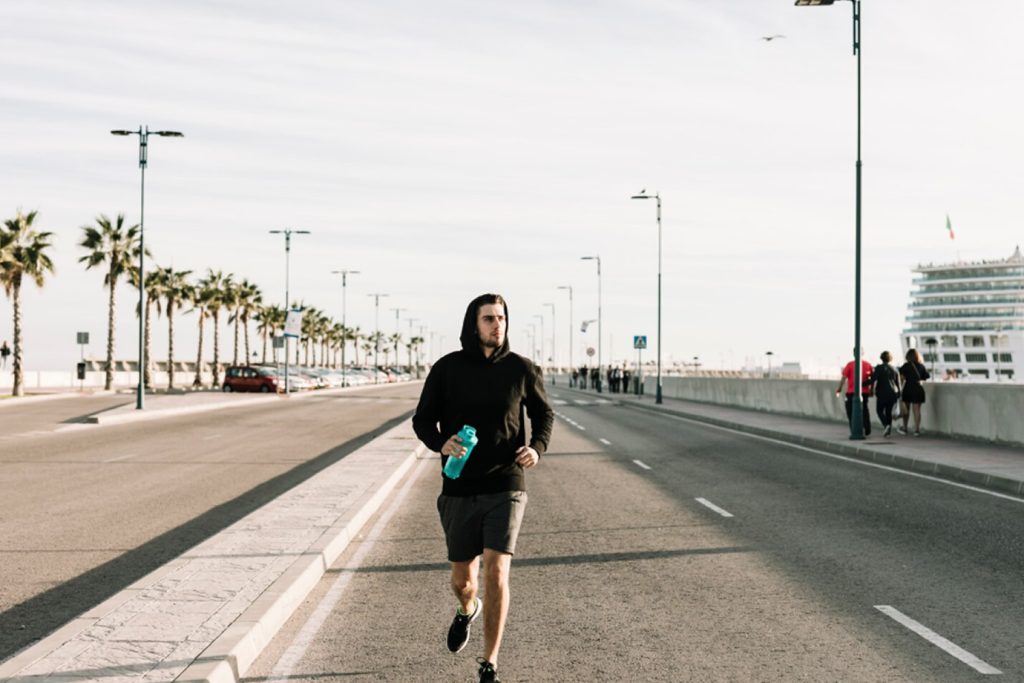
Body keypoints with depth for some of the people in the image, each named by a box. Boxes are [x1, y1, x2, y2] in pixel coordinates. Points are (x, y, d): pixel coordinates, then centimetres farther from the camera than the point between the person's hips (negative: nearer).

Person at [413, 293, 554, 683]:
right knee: (461, 578, 12)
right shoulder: (447, 369, -4)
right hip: (459, 491, 1)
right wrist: (441, 443, -19)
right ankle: (467, 609, 51)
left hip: (506, 489, -1)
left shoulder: (521, 369, -2)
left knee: (496, 572, -15)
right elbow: (422, 421, 3)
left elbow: (543, 414, 12)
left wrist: (537, 448, -9)